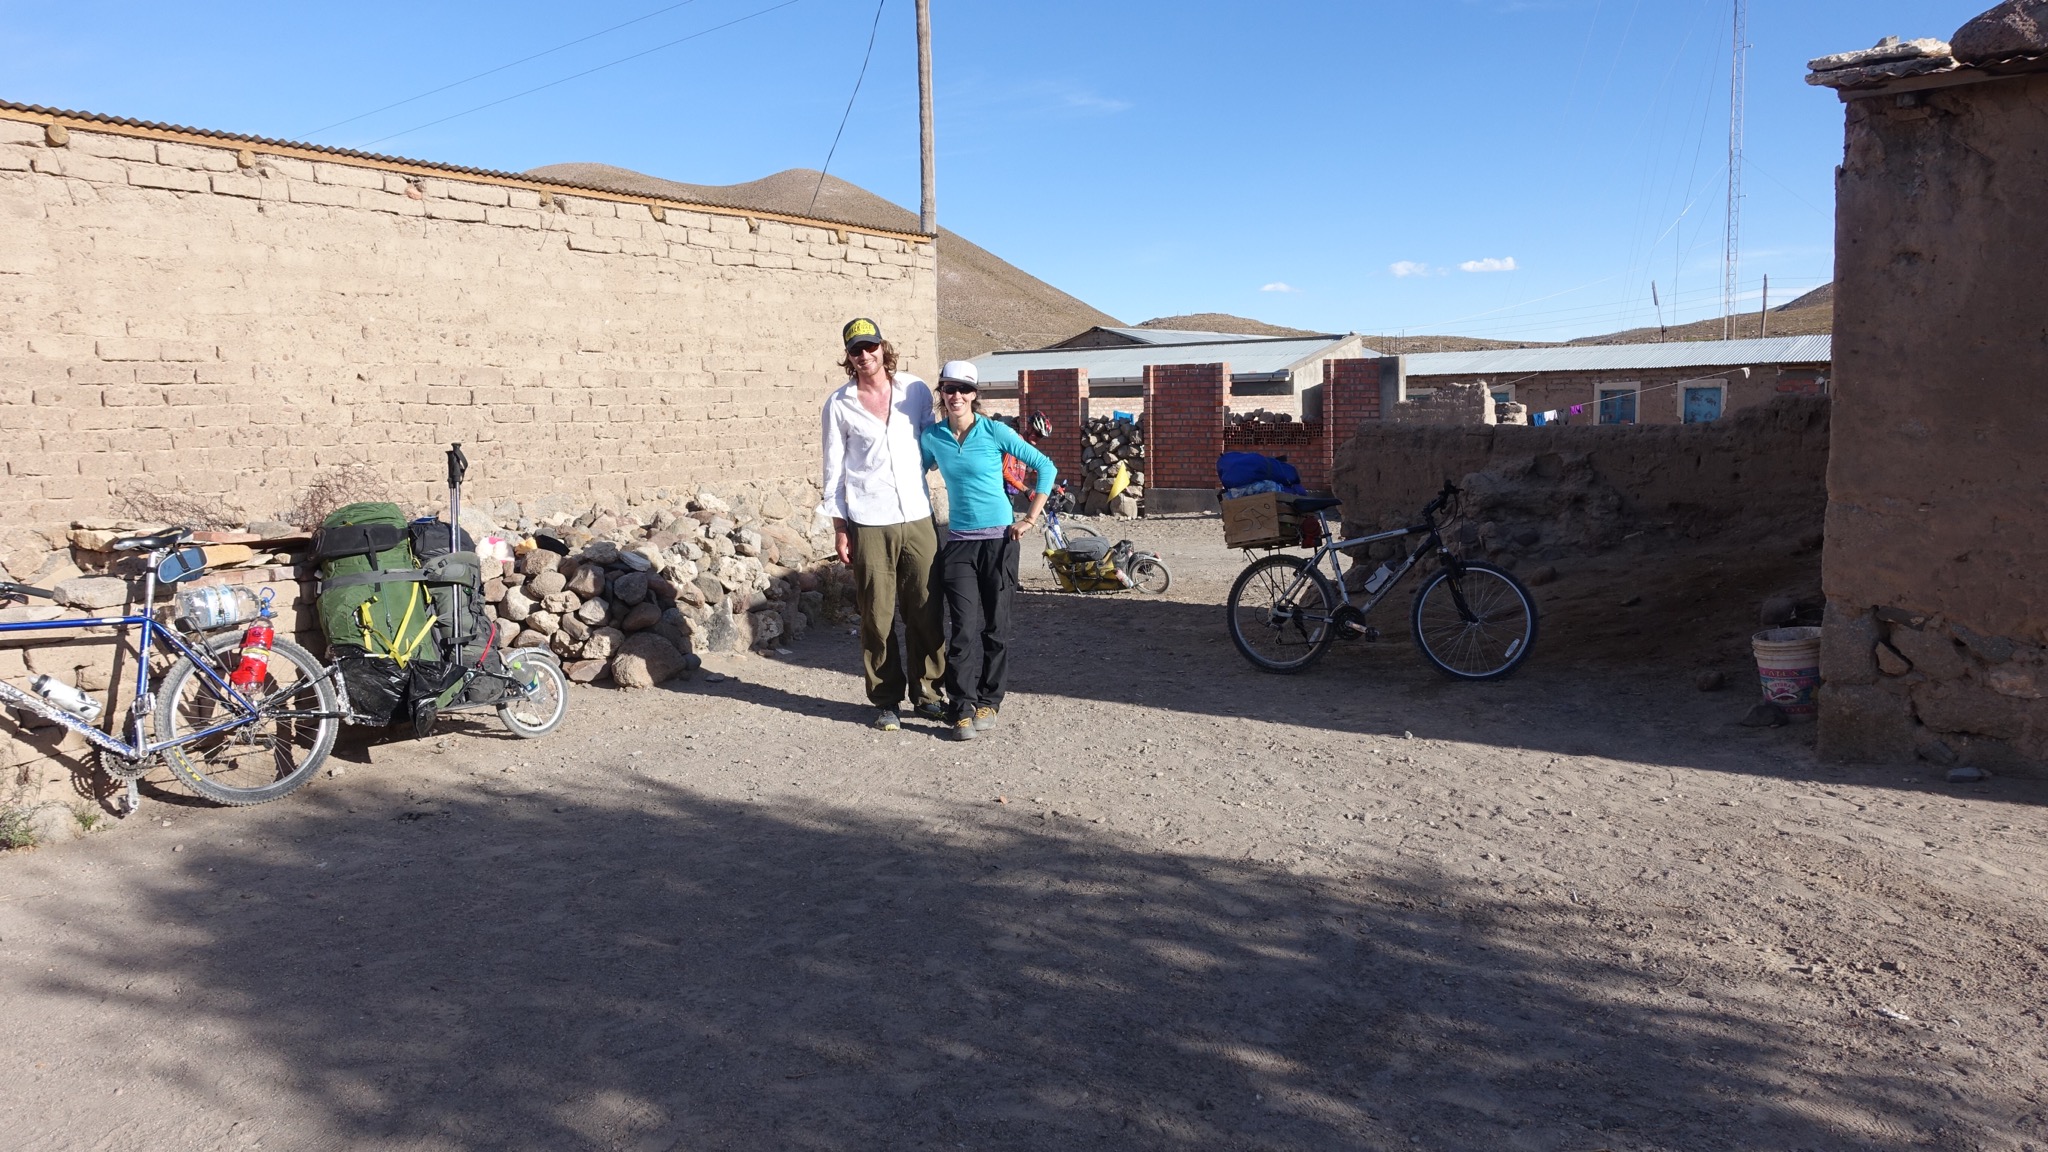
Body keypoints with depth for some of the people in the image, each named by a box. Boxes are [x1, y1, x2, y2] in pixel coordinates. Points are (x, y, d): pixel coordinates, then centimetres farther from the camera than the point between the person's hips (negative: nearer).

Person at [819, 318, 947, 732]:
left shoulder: (916, 390, 6)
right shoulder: (839, 403, 1)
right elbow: (834, 468, 4)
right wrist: (839, 526, 1)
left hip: (917, 517, 2)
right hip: (868, 523, -2)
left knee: (925, 609, 4)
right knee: (877, 616, 1)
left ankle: (926, 692, 18)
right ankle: (886, 701, 12)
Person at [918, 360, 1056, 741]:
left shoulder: (994, 431, -6)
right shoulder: (932, 437, 2)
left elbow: (1046, 468, -2)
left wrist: (1030, 520, -4)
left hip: (999, 539, -1)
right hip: (959, 541, 2)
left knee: (995, 625, 4)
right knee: (964, 628, -6)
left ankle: (989, 701, 17)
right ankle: (963, 709, 0)